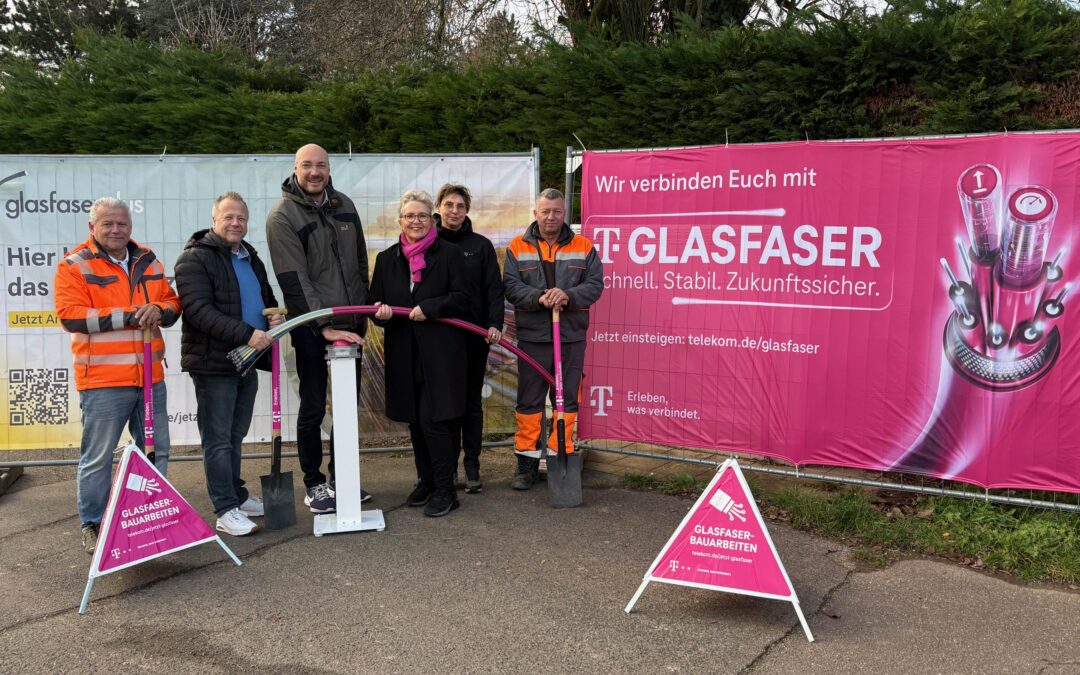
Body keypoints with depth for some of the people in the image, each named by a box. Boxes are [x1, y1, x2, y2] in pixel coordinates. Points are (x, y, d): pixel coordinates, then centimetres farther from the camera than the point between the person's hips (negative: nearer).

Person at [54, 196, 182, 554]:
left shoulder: (148, 262, 13)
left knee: (157, 450, 14)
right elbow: (71, 316, -13)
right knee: (97, 457, 2)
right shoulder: (74, 266, -4)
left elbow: (173, 303, 16)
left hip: (150, 376, 6)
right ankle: (92, 525, 16)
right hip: (102, 380, -5)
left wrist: (158, 310, -9)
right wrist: (129, 316, -17)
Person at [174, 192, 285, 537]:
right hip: (213, 363, -8)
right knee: (218, 439, -2)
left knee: (235, 435, 18)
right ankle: (226, 511, 3)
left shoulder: (250, 258, 16)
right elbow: (200, 311, -21)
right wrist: (246, 334, -28)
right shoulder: (194, 259, -9)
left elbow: (267, 298, 28)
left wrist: (275, 315, 3)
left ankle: (237, 496, 30)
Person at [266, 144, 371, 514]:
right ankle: (314, 485, 17)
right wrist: (324, 326, -21)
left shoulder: (344, 205, 8)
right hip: (312, 328, -5)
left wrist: (363, 310, 15)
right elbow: (295, 281, -16)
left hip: (350, 324, 6)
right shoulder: (282, 215, -10)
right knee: (313, 407, 2)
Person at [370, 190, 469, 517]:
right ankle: (427, 481, 28)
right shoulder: (387, 258, 11)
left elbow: (461, 299, -5)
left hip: (440, 351, -5)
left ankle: (445, 490, 4)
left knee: (433, 420, -8)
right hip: (404, 353, 5)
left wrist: (428, 308, -17)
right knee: (415, 421, 13)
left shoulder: (449, 253, -1)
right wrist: (382, 313, -10)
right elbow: (376, 303, 12)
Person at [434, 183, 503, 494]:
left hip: (474, 335, 0)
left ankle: (472, 467, 14)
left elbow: (494, 288, 0)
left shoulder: (481, 245, 5)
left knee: (472, 401, 7)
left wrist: (495, 324, -13)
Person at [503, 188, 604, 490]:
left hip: (571, 336, 1)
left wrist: (568, 296, -18)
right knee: (529, 400, 5)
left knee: (568, 398, 7)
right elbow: (511, 286, -3)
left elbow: (595, 284, 0)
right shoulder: (518, 247, 5)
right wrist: (538, 297, -21)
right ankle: (527, 462, 15)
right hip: (532, 336, -1)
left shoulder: (583, 247, 7)